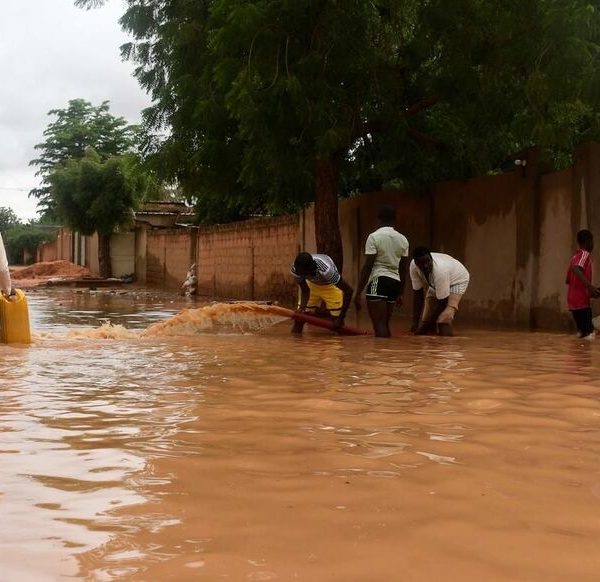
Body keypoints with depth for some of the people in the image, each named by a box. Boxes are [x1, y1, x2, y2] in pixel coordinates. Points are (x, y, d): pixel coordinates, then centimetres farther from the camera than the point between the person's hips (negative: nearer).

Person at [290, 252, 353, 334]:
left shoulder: (325, 270, -45)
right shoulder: (295, 270, -32)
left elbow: (348, 290, -39)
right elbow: (305, 290, -12)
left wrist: (340, 318, -37)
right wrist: (302, 307, -31)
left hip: (330, 285, -3)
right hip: (311, 285, 3)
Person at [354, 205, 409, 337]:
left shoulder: (374, 237, -6)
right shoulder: (403, 239, 11)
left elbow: (367, 267, -11)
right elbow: (403, 269, 15)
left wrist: (358, 293, -9)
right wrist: (400, 293, 24)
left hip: (378, 281, -6)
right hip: (395, 282, 6)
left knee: (379, 326, -9)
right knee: (385, 326, 14)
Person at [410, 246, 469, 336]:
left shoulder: (440, 270, -43)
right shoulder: (413, 266, -29)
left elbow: (443, 302, -32)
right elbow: (418, 294, -16)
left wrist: (426, 325, -29)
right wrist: (415, 322, -19)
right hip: (434, 283, 5)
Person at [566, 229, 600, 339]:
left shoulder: (574, 257, 18)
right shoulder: (585, 255, -8)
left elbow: (568, 280, 25)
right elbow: (576, 269, -28)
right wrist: (590, 286, -37)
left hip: (573, 301, 9)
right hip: (581, 301, -9)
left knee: (583, 332, 14)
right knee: (588, 334, -11)